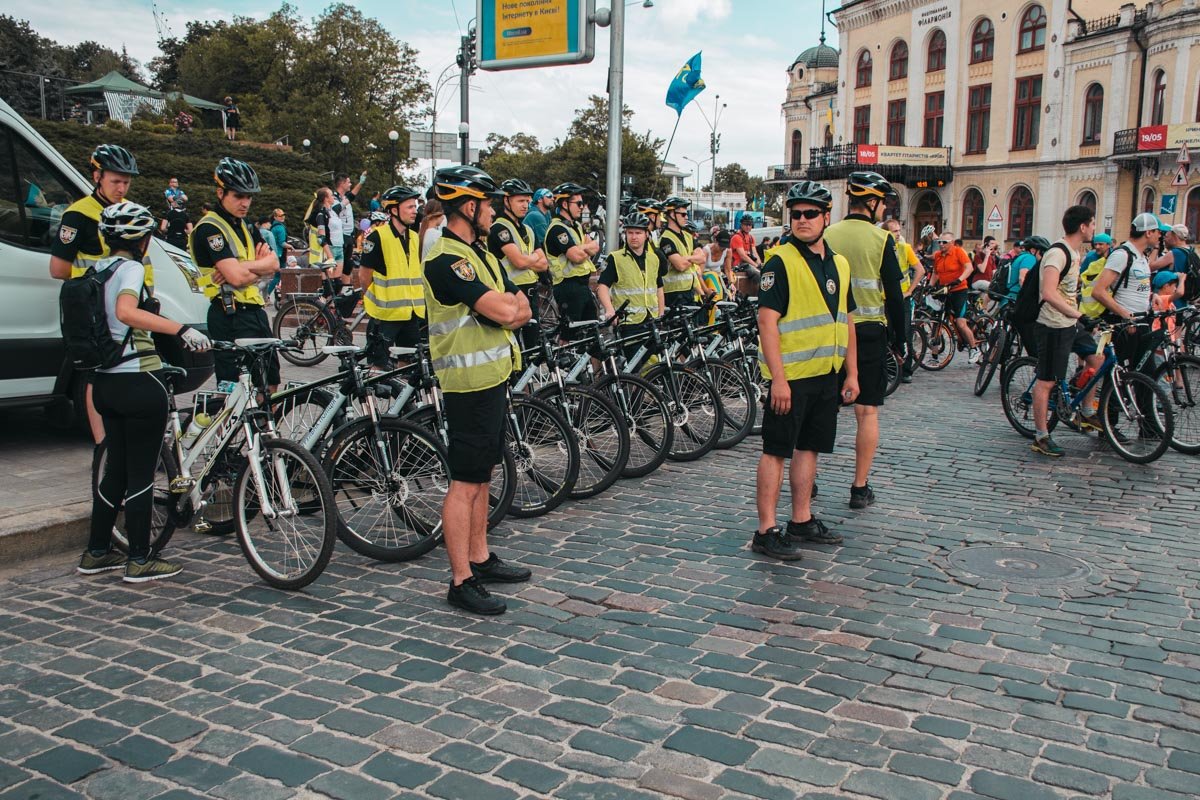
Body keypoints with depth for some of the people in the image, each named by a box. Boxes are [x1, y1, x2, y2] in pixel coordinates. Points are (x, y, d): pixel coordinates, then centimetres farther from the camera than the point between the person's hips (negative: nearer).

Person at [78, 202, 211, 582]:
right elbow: (126, 312, -30)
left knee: (116, 467, 17)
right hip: (138, 382, -8)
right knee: (140, 473, 0)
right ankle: (140, 561, 7)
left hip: (106, 380, 8)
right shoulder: (131, 268, -12)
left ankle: (97, 552, 25)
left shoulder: (97, 270, 12)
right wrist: (181, 329, -36)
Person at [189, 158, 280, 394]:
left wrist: (244, 268, -14)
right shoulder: (209, 228, -10)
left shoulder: (247, 228, 17)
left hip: (255, 311, 9)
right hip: (230, 315, -9)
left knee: (270, 385, 15)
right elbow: (236, 276, -21)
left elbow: (273, 264, 3)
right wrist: (259, 265, -3)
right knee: (232, 392, -9)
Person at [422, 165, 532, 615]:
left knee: (481, 476, 17)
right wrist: (509, 304, -2)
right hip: (469, 382, -10)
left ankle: (479, 558, 28)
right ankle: (461, 582, 2)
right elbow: (501, 310, -24)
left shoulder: (480, 253, 15)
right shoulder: (446, 259, -17)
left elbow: (522, 311, 12)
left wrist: (503, 309, -9)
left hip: (493, 377, 10)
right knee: (464, 483, -5)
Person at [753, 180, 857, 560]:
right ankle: (766, 531, 3)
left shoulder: (839, 264, 12)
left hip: (826, 375, 7)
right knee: (777, 450, -2)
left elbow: (847, 321, 18)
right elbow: (767, 321, -16)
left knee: (809, 447, 15)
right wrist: (778, 378, -21)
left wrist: (851, 373, 14)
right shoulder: (780, 262, -10)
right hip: (791, 376, -7)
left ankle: (801, 521, 26)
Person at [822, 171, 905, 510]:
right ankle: (860, 488, 5)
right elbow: (894, 293, -5)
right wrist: (899, 337, 5)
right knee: (867, 412, 4)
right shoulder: (881, 239, -6)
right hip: (869, 331, -3)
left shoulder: (827, 236, 1)